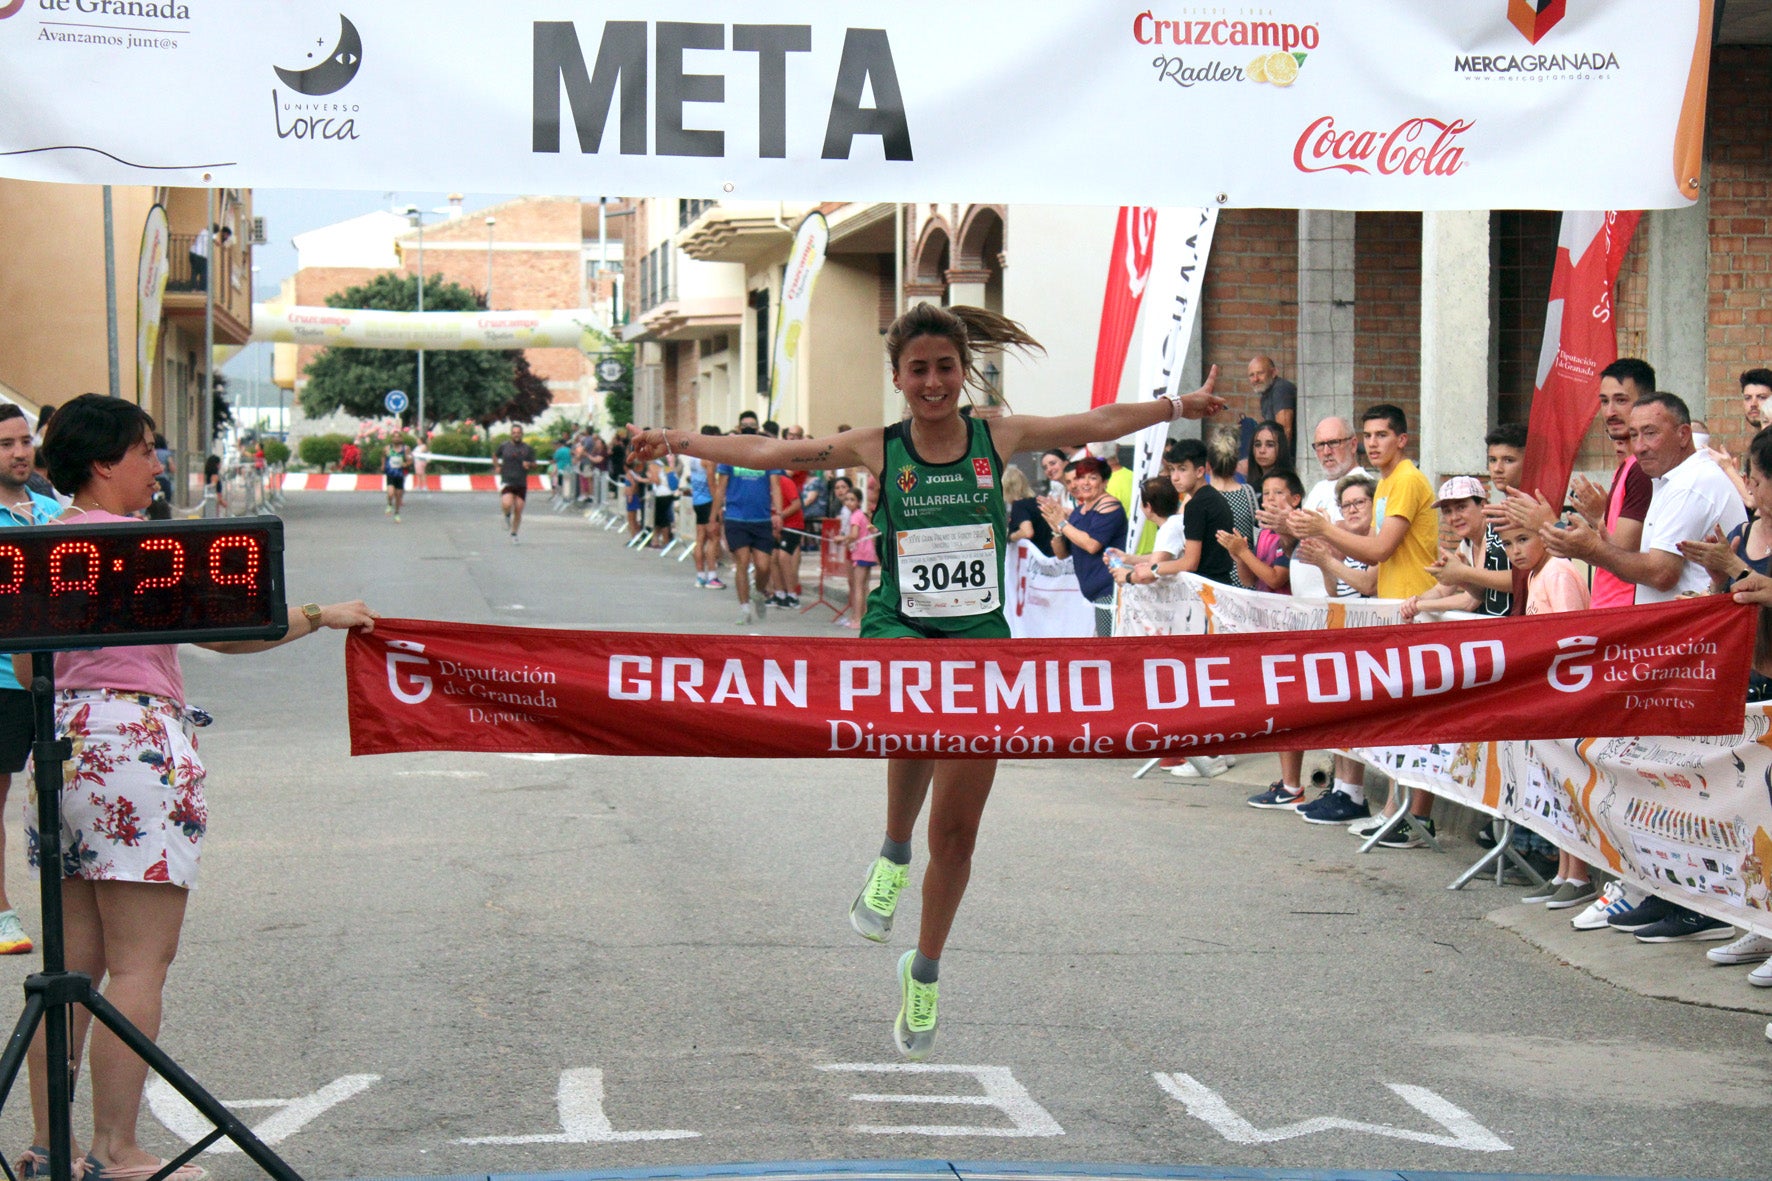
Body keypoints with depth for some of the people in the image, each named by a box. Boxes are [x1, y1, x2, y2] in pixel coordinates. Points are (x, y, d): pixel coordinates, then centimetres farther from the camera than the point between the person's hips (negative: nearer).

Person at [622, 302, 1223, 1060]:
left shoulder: (998, 438, 3)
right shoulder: (877, 450, 1)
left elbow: (1101, 423, 7)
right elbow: (772, 453, -1)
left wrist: (1180, 406, -2)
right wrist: (685, 443, -12)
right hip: (897, 632, -2)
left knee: (957, 829, 6)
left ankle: (925, 973, 29)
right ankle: (893, 853, -11)